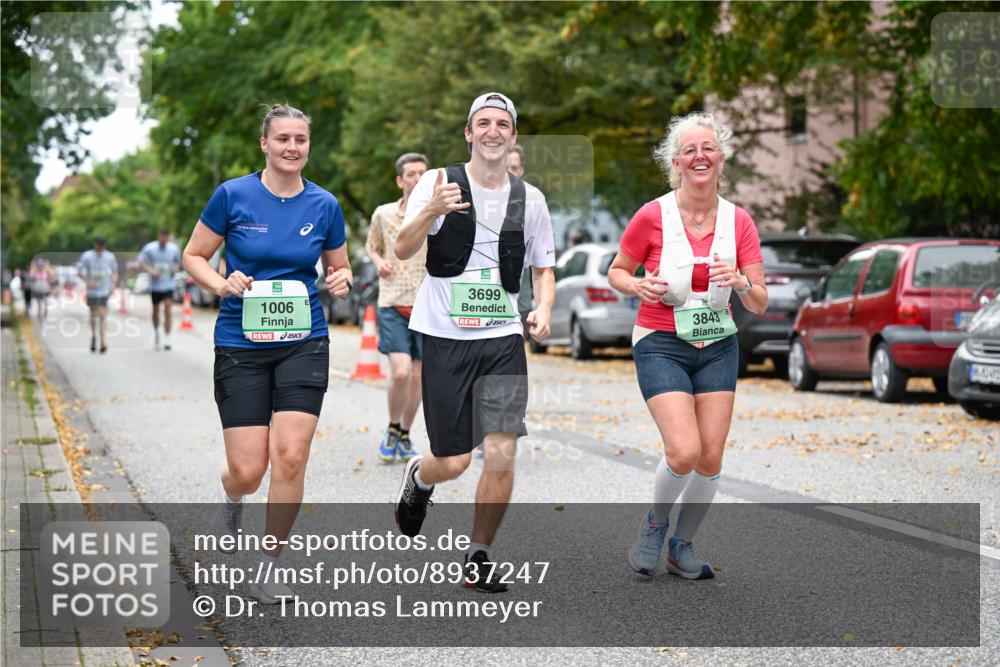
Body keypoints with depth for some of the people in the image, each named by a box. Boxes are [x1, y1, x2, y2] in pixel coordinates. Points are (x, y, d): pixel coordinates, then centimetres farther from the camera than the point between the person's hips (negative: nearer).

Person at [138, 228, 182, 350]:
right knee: (156, 311, 13)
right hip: (155, 285, 0)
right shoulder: (149, 248, -7)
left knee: (167, 311, -12)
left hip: (168, 285, 0)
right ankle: (156, 332, 40)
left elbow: (177, 261, 17)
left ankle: (167, 340, -11)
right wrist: (151, 270, -20)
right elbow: (141, 262, -4)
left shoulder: (174, 248, 0)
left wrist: (176, 268, -5)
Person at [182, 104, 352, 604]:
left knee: (290, 457, -11)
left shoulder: (324, 205, 3)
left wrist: (342, 280, -7)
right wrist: (222, 283, -15)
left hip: (303, 344, 1)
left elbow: (339, 266, 16)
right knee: (248, 471, -5)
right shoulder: (232, 195, -4)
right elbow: (193, 256, 4)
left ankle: (268, 568, 7)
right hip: (241, 343, -1)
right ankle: (231, 499, 36)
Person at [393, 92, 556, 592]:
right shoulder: (439, 182, -3)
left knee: (502, 454, -10)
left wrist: (543, 310, -3)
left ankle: (478, 558, 9)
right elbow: (402, 251, -12)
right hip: (446, 337, -2)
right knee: (452, 463, 2)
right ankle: (418, 479, 40)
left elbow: (543, 268, 17)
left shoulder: (530, 198, 7)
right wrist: (429, 213, -32)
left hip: (503, 339, 2)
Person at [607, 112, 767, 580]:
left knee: (711, 457, -2)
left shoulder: (738, 221, -1)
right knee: (684, 452, -18)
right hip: (661, 344, -3)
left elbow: (760, 304, -1)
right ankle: (655, 523, 12)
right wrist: (640, 286, -17)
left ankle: (683, 545, 21)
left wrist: (740, 282, -23)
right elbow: (616, 272, 4)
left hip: (718, 345, 3)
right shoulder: (652, 216, -9)